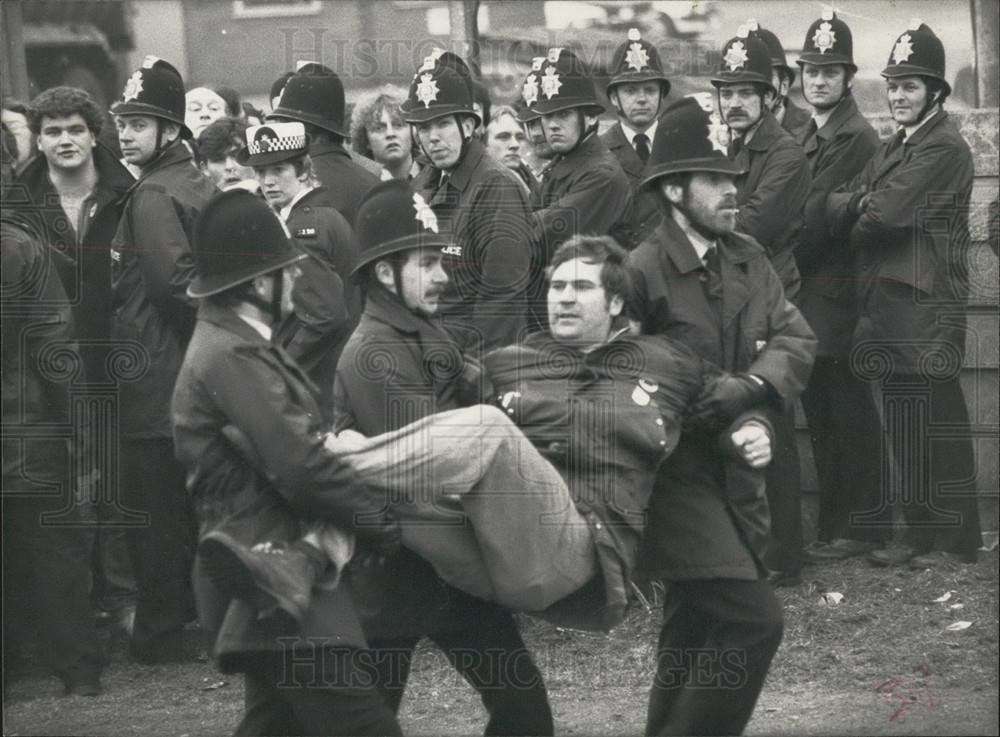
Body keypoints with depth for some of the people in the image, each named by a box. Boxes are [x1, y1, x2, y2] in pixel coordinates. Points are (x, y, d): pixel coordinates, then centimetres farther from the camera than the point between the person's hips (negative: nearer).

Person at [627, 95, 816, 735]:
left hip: (736, 471, 8)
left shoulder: (748, 258, 6)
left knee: (695, 629, 19)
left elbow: (797, 338, -3)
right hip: (676, 478, -8)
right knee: (753, 619, -17)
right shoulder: (641, 272, -16)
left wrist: (752, 384, -20)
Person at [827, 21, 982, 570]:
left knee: (936, 420, -3)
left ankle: (955, 540, 4)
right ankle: (918, 534, 18)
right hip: (888, 301, 9)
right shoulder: (894, 147, 19)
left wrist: (856, 212, 0)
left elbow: (886, 213, -20)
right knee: (902, 421, 11)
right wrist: (856, 206, -13)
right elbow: (839, 205, 9)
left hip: (926, 307, -9)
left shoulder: (944, 148, -12)